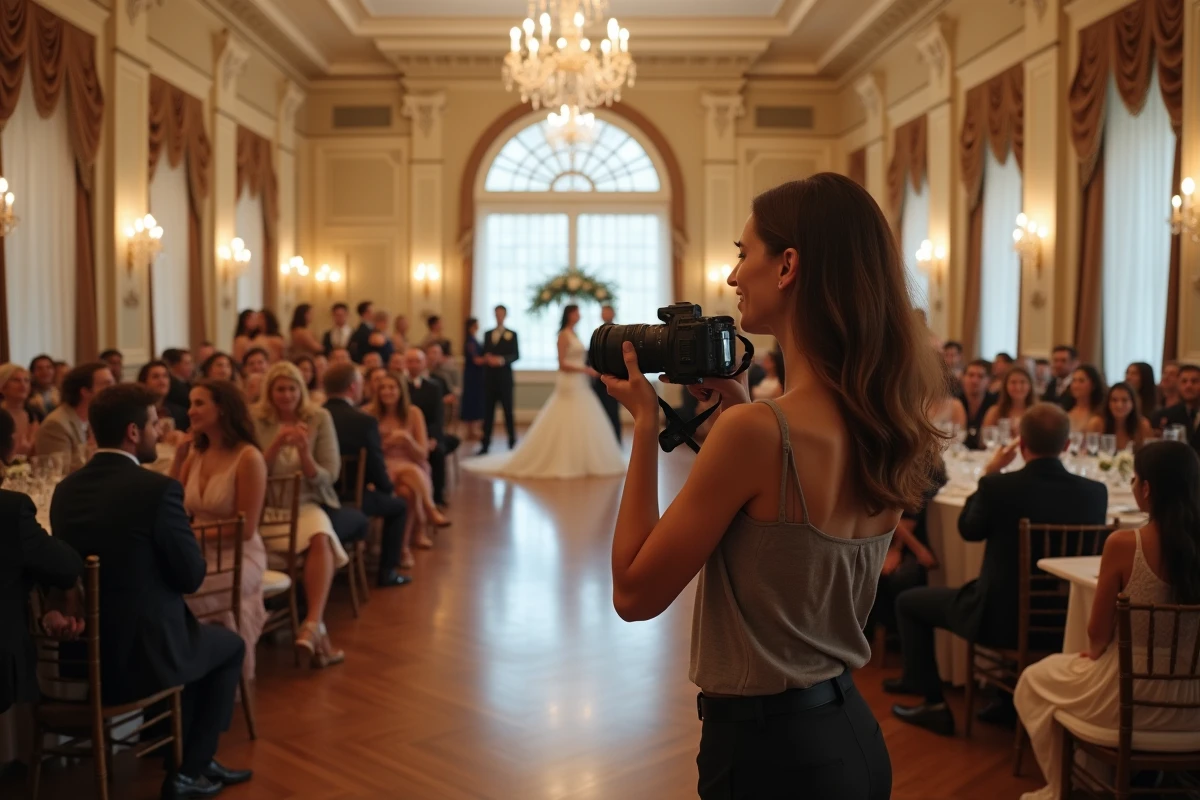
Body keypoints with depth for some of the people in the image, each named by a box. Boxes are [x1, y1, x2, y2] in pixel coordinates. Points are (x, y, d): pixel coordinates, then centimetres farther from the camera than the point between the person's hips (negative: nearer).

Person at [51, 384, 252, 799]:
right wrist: (185, 544, 8)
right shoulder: (158, 488, -20)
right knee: (230, 645, 22)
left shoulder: (66, 489, 2)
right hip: (141, 653, -7)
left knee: (198, 636, 32)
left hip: (83, 650, 7)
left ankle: (194, 758, 38)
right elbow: (191, 576, -13)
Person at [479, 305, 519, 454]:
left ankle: (512, 442, 10)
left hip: (504, 377, -3)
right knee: (487, 411, 2)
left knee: (508, 410, 1)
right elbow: (484, 353, 15)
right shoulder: (487, 334, 15)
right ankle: (485, 444, 3)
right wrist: (486, 359, -8)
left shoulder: (512, 334, 3)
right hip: (489, 377, 3)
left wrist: (502, 360, -20)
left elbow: (516, 355, -4)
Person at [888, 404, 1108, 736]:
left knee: (908, 601, 16)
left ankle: (933, 701, 21)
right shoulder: (1096, 492, -11)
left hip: (1000, 617, -5)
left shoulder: (998, 486, -21)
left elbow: (969, 530, -1)